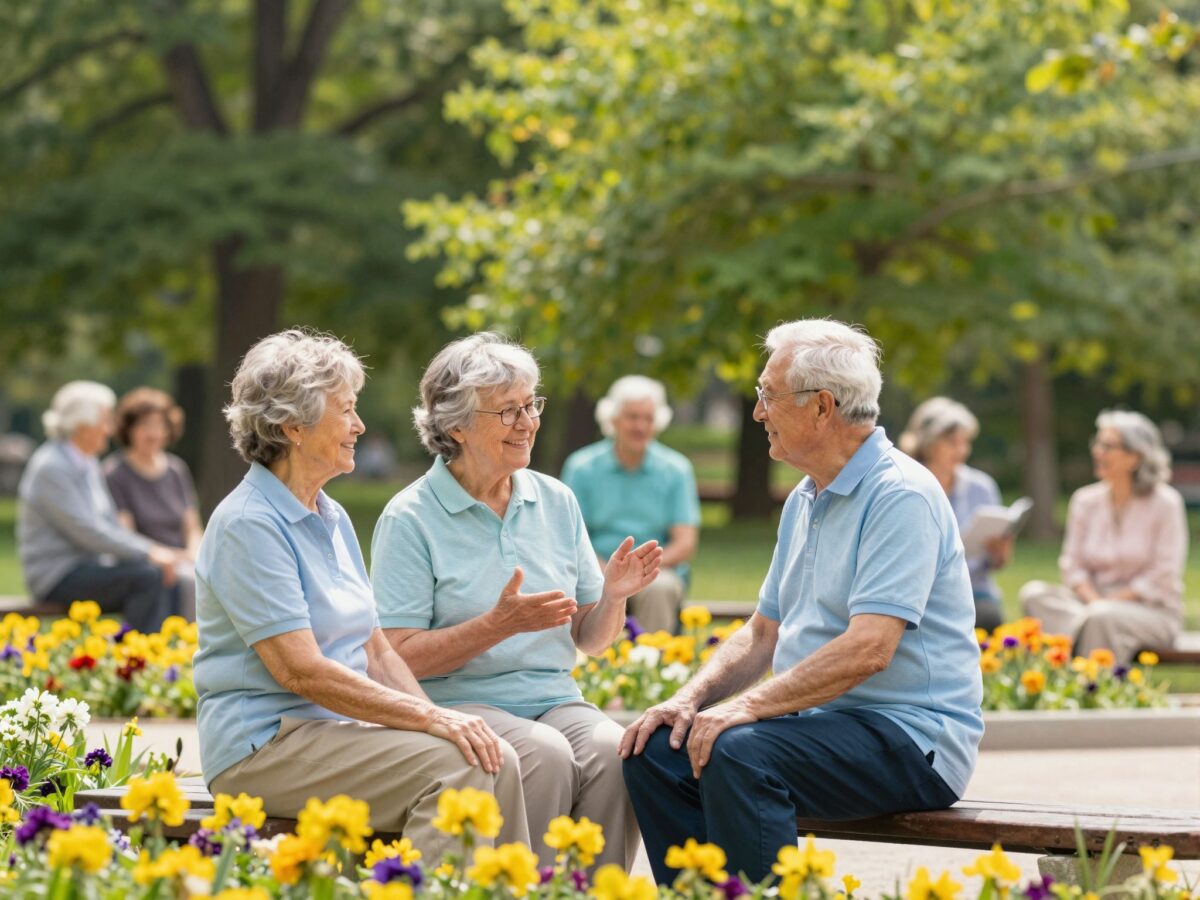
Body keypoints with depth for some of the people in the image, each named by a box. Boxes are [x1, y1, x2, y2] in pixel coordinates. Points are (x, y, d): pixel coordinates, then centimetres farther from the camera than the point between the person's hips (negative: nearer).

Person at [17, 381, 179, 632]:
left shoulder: (88, 465, 14)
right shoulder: (51, 468, -15)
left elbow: (111, 525, 16)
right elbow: (88, 533, -20)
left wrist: (154, 550, 0)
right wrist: (148, 553, -19)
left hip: (88, 567, 9)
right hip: (57, 576, -9)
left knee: (160, 572, -10)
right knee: (146, 576, -24)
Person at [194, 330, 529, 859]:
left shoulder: (333, 519, 17)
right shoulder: (249, 525, -12)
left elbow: (376, 649, 17)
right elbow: (300, 669, -19)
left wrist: (440, 717, -1)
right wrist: (429, 718, -20)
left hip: (341, 729, 8)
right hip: (263, 746, -8)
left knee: (497, 760, -12)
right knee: (454, 765, -25)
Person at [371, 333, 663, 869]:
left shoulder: (556, 502, 12)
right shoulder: (410, 518, -4)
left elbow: (590, 640, 16)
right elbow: (400, 658, -11)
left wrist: (613, 595, -7)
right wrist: (500, 625, -22)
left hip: (554, 701, 5)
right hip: (459, 703, -4)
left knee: (615, 750, -28)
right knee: (546, 755, -34)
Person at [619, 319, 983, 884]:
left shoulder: (900, 496, -14)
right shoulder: (804, 501, 17)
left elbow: (868, 649, -24)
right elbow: (762, 633, 21)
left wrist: (751, 706, -27)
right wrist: (689, 699, 4)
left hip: (910, 735, -9)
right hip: (821, 719, 9)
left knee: (737, 755, -32)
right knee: (655, 750, -6)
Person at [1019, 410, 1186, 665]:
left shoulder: (1164, 503, -4)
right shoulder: (1084, 501, 8)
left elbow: (1163, 578, -8)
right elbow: (1072, 565, 5)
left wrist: (1107, 603, -15)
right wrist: (1094, 600, -15)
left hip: (1154, 612, -5)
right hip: (1092, 598, 5)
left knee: (1102, 618, -37)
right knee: (1034, 592, -21)